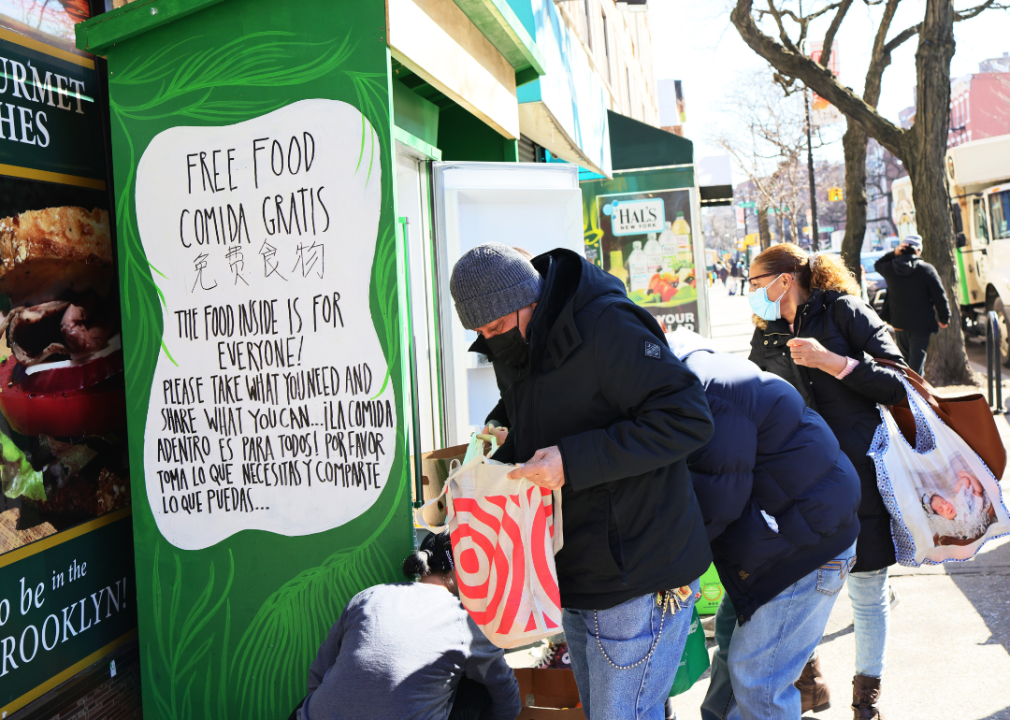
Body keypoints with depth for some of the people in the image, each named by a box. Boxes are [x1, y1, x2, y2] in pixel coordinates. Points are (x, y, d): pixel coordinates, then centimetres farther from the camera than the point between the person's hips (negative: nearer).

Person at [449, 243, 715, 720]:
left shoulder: (608, 327, -21)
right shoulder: (514, 349, 7)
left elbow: (688, 419, -25)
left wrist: (573, 461, -28)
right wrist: (501, 460, -1)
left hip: (638, 576, -9)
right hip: (576, 574, 9)